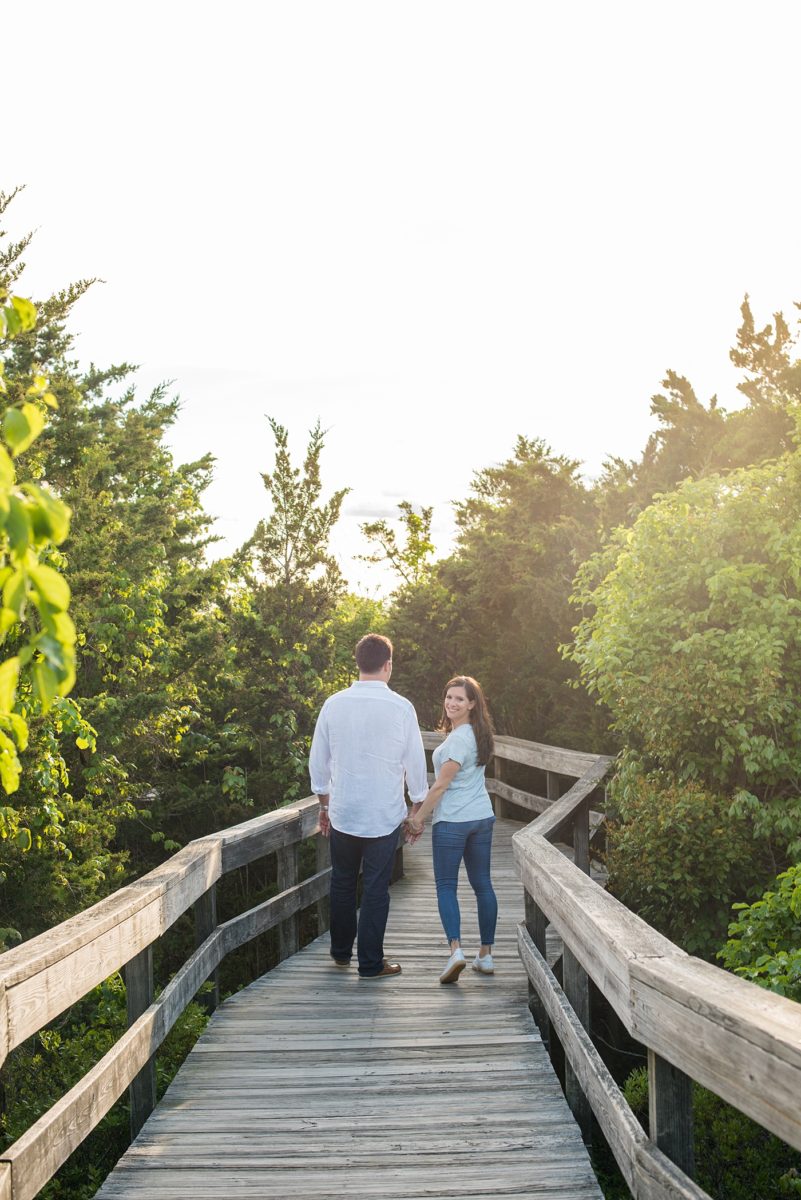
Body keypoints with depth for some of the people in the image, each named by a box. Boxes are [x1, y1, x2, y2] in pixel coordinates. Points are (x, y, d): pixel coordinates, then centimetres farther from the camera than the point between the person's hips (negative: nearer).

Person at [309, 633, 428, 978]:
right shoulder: (401, 708, -11)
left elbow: (318, 761, 5)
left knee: (342, 882, 19)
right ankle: (371, 964, 13)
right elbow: (415, 764, -4)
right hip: (384, 816, -3)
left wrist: (324, 805, 18)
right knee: (375, 889, 6)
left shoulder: (334, 704, -4)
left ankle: (341, 952, 32)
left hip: (342, 812, 3)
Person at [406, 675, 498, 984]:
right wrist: (420, 806, 13)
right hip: (482, 818, 8)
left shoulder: (458, 738, -17)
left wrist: (418, 817, -6)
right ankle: (486, 955, 15)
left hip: (452, 821, -8)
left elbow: (441, 784, -15)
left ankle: (456, 949, -15)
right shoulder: (478, 734, 11)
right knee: (482, 884, 9)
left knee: (446, 886, -1)